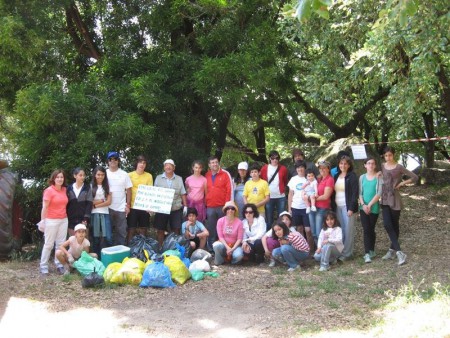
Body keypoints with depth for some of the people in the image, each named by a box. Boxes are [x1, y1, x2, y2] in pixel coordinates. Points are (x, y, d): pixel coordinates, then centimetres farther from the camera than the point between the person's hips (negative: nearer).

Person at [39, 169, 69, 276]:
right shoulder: (49, 190, -9)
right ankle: (43, 267, 6)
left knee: (61, 244, 6)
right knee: (48, 244, -1)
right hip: (51, 221, -5)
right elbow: (44, 207, -11)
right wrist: (42, 221, -14)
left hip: (64, 220, 5)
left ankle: (59, 265, 13)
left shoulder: (64, 190, 6)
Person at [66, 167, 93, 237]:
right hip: (71, 220, 1)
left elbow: (89, 204, -3)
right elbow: (66, 204, 7)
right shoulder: (69, 188, 6)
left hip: (83, 219, -1)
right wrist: (66, 218, -1)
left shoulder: (87, 188, 2)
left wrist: (86, 219, -10)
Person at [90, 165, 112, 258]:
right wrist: (101, 201, -6)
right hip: (94, 214, -1)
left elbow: (109, 202, 1)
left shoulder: (107, 186, 9)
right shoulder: (91, 186, 3)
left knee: (108, 237, -8)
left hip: (105, 214, 1)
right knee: (96, 238, 2)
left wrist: (96, 204, -6)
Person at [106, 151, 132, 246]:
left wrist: (128, 205, -2)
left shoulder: (124, 174, 5)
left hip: (121, 208, 0)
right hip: (107, 208, 0)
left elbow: (128, 190, 6)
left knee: (121, 232, 5)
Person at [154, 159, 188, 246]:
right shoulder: (158, 178, 7)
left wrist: (185, 206, 2)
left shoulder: (179, 179, 9)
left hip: (176, 209, 0)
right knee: (160, 230, 4)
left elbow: (183, 194, 9)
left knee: (176, 230, 3)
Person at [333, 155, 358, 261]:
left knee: (348, 230, -3)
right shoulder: (336, 176, 14)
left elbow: (355, 193, -10)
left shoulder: (352, 176, -5)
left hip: (348, 207, -5)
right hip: (338, 207, 5)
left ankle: (347, 253, 3)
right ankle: (340, 251, 12)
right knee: (341, 230, 5)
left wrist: (351, 208, -16)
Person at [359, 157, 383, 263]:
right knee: (366, 230, -6)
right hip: (363, 207, 2)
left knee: (371, 229, 7)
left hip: (374, 207, -2)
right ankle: (367, 253, -9)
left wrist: (370, 205, -13)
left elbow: (379, 193, -9)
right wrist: (363, 204, -10)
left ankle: (371, 250, 23)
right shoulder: (362, 177, 7)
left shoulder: (378, 177, -2)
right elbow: (360, 193, 5)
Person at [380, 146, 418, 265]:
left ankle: (392, 250, 17)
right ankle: (399, 252, -11)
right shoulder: (382, 167, 6)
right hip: (384, 199, 3)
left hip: (395, 199, -3)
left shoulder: (399, 168, -5)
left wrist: (402, 183, -7)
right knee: (387, 225, -10)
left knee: (394, 225, 5)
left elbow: (415, 177, -4)